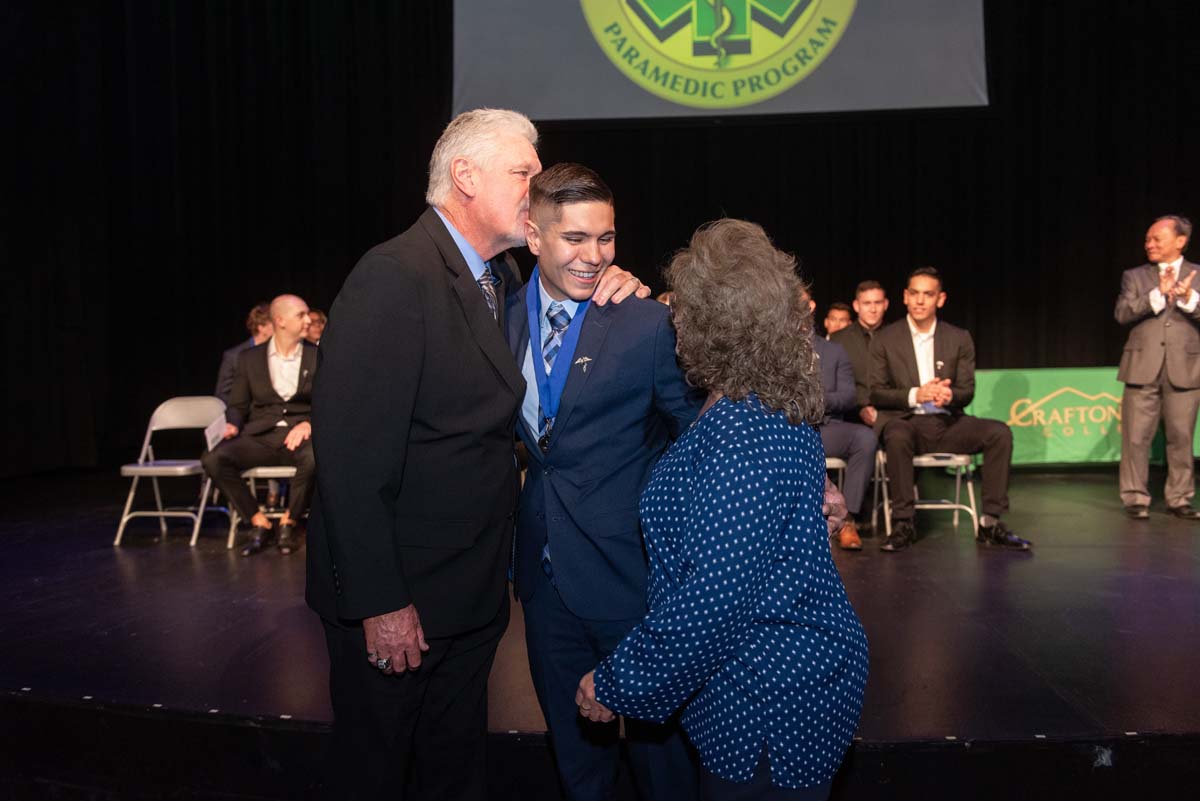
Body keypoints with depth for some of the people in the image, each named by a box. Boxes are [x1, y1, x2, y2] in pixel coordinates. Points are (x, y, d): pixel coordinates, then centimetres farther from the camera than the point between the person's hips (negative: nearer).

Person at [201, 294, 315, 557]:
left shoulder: (318, 357, 8)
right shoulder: (249, 358, 12)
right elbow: (238, 405, 14)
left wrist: (308, 424, -16)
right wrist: (232, 425, -8)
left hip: (299, 435, -1)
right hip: (259, 436, 2)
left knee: (315, 458, -37)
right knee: (213, 460, -25)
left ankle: (288, 523, -10)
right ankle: (259, 523, -9)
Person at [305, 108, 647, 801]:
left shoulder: (503, 277, 6)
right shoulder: (395, 276, -20)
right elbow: (351, 452, -24)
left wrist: (617, 291, -4)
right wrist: (380, 604, -21)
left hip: (473, 591, 8)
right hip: (396, 601, -7)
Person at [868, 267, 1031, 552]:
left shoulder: (959, 339, 11)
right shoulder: (885, 340, 4)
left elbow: (967, 391, 7)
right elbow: (876, 393, -1)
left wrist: (949, 395, -18)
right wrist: (915, 395, -19)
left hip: (946, 423, 3)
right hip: (905, 421, -3)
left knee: (999, 432, -22)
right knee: (896, 437, -38)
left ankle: (990, 522, -15)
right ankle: (903, 523, -26)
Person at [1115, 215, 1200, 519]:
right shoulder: (1135, 276, 10)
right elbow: (1122, 313, -5)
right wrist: (1158, 294, -16)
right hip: (1143, 367, 0)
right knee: (1136, 437, 0)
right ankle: (1135, 498, 8)